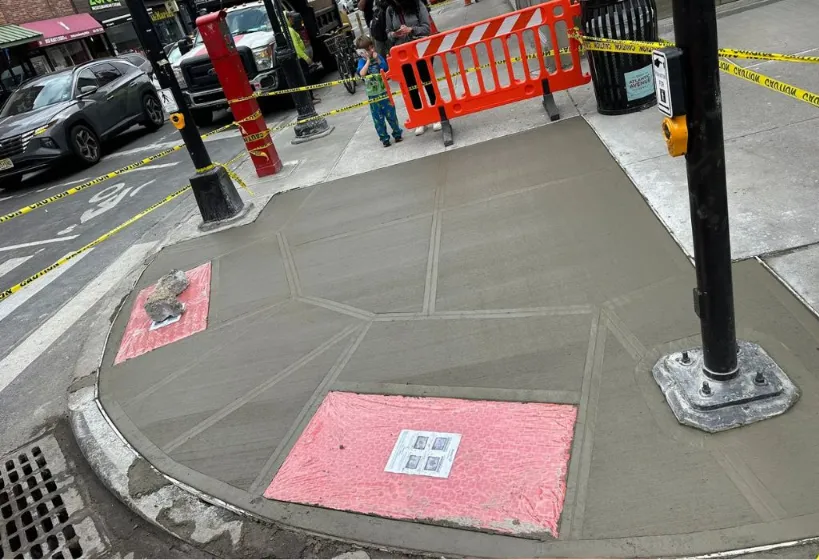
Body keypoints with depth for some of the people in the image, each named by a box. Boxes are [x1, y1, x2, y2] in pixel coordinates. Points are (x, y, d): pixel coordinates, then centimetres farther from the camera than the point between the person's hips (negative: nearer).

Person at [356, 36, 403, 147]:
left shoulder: (379, 57, -1)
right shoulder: (362, 61, -3)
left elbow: (386, 70, -11)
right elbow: (362, 73, -22)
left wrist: (377, 60, -16)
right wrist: (368, 60, -20)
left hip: (384, 91, 0)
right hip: (373, 95, 0)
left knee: (391, 114, 8)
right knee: (378, 118, 6)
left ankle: (397, 133, 25)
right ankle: (384, 138, 18)